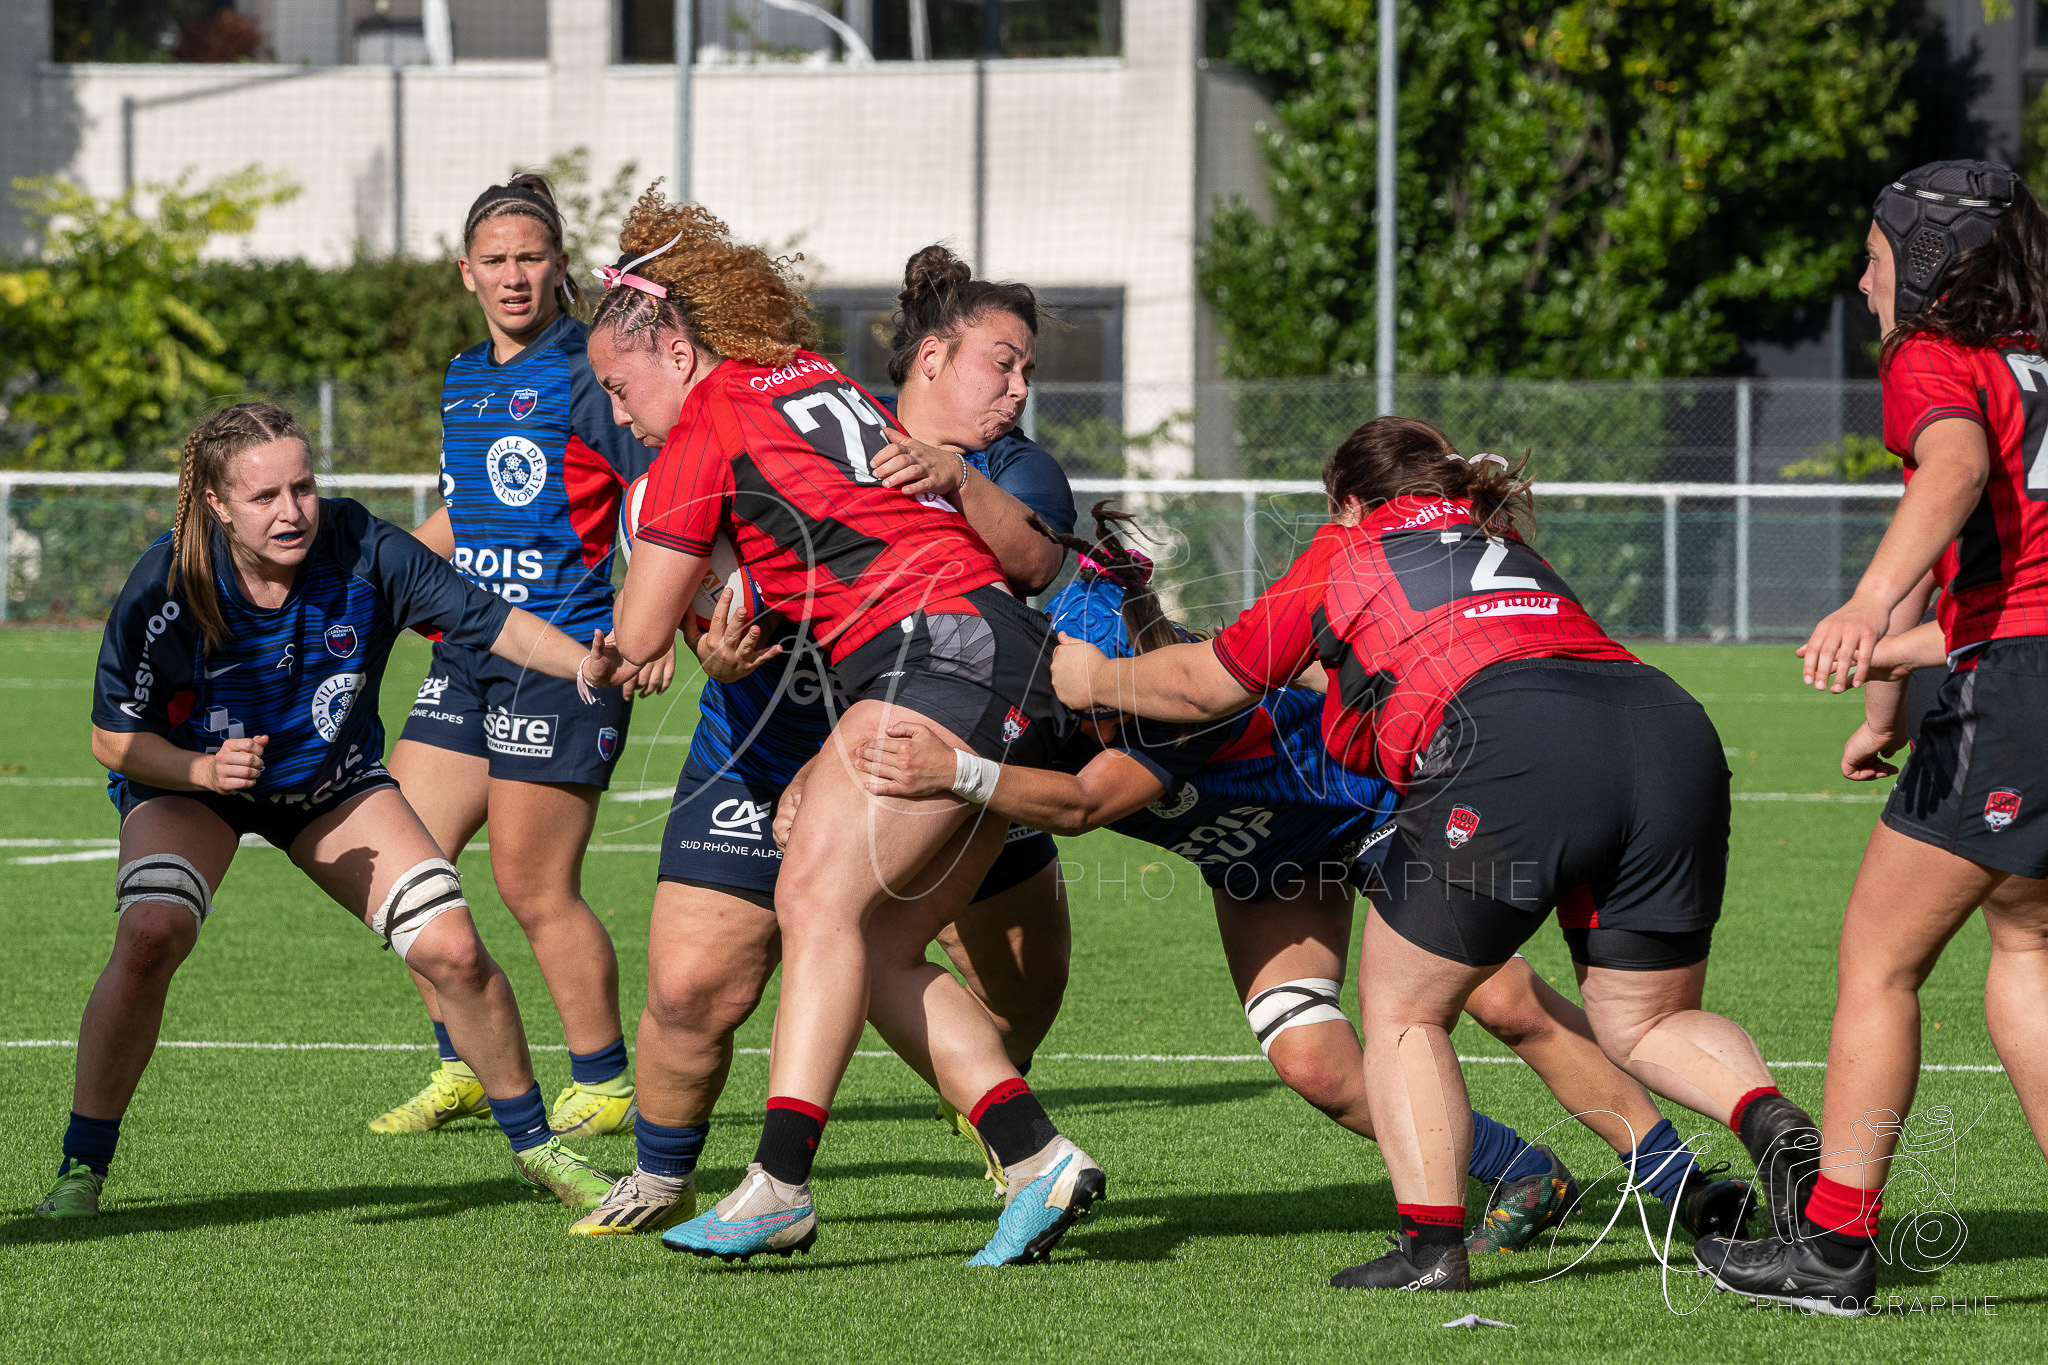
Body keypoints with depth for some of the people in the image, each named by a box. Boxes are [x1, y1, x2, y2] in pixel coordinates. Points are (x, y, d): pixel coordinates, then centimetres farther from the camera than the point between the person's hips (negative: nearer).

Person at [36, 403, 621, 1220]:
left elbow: (492, 624, -20)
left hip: (334, 784, 2)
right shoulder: (165, 587, -27)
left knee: (453, 950, -11)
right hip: (187, 778, -2)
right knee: (150, 935, -30)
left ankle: (535, 1149, 13)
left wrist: (596, 666, -37)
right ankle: (82, 1168, -15)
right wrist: (205, 770, -32)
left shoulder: (360, 551, -25)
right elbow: (114, 737, -15)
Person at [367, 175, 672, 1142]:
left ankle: (604, 1086, 8)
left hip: (567, 654, -8)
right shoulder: (463, 381, 15)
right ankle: (464, 1071, 17)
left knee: (533, 887, -7)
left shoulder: (586, 375, -9)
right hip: (470, 653, 8)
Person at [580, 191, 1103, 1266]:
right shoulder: (826, 384, 25)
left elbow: (637, 637, 1)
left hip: (936, 651, -9)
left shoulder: (708, 430, 1)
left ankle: (778, 1184, -32)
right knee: (878, 951, 7)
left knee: (819, 899, -19)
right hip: (1019, 674, 9)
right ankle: (1040, 1161, -1)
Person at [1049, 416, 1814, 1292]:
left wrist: (1096, 679, 49)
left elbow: (1207, 686, 31)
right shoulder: (1510, 553, 36)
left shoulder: (1347, 553, 22)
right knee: (1644, 1026, 17)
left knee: (1400, 1013, 13)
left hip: (1511, 759, -5)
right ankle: (1773, 1126, -10)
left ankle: (1431, 1244, 1)